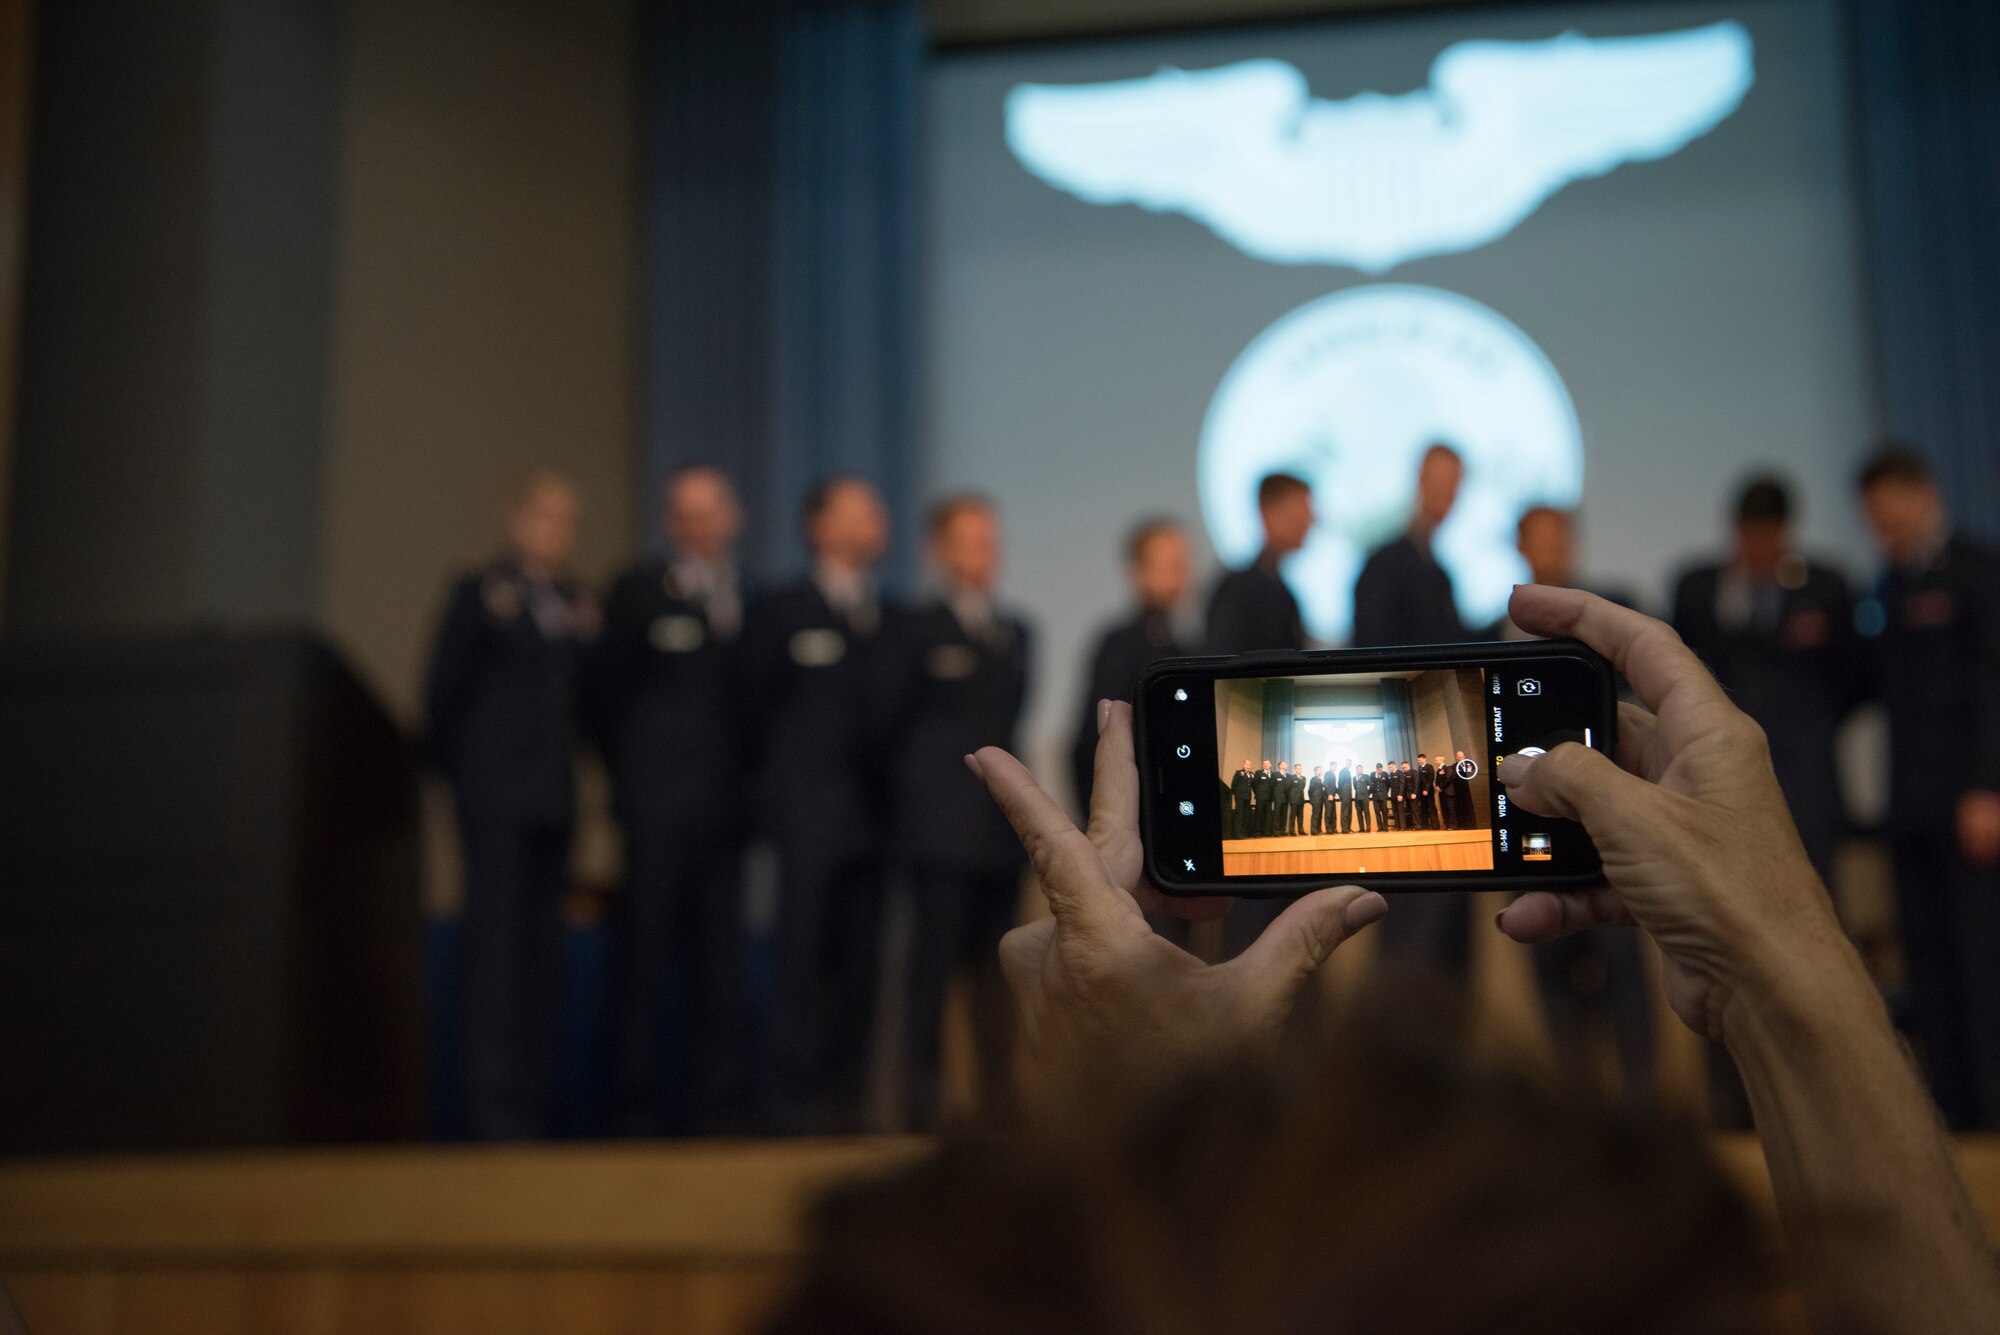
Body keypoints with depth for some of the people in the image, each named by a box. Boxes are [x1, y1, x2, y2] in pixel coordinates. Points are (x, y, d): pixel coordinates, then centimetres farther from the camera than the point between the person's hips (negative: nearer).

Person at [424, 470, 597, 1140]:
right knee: (495, 937, -8)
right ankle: (493, 1102, -7)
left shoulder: (575, 603, 15)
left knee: (540, 949, 6)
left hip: (551, 798, 6)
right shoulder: (480, 594, 0)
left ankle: (533, 1103, 10)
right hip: (495, 796, -6)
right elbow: (444, 693, -1)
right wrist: (465, 772, 2)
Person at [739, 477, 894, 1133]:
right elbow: (757, 709, 4)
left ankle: (847, 1095, 8)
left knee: (861, 965, 3)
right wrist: (777, 792, 3)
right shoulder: (778, 612, 4)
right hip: (810, 817, -4)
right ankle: (793, 1098, -3)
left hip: (876, 816, 4)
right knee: (802, 961, -6)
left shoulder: (892, 617, 16)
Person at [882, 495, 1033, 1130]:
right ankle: (923, 1095, -2)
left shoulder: (1015, 631, 16)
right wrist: (912, 801, 1)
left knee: (994, 965, 7)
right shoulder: (917, 628, 0)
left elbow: (1013, 716, 17)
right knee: (936, 957, -7)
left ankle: (998, 1097, 11)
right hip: (941, 827, -5)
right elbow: (893, 721, 1)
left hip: (1002, 829, 5)